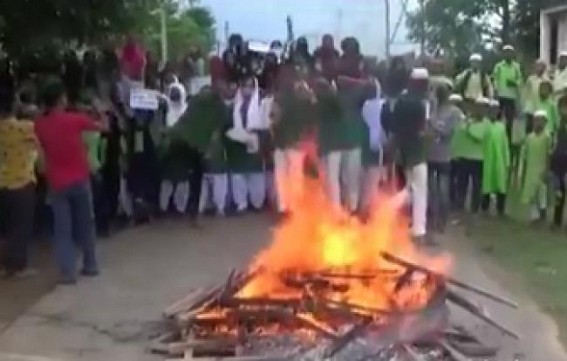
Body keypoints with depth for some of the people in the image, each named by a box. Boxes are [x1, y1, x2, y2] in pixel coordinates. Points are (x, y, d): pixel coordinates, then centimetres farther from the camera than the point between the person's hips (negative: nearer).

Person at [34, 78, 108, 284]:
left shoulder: (39, 125, -3)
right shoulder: (75, 119, -11)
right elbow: (103, 126, 2)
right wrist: (99, 111, 22)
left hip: (57, 184, 1)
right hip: (80, 180, -1)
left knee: (62, 229, 4)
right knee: (85, 224, 14)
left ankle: (67, 272, 0)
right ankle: (90, 265, 23)